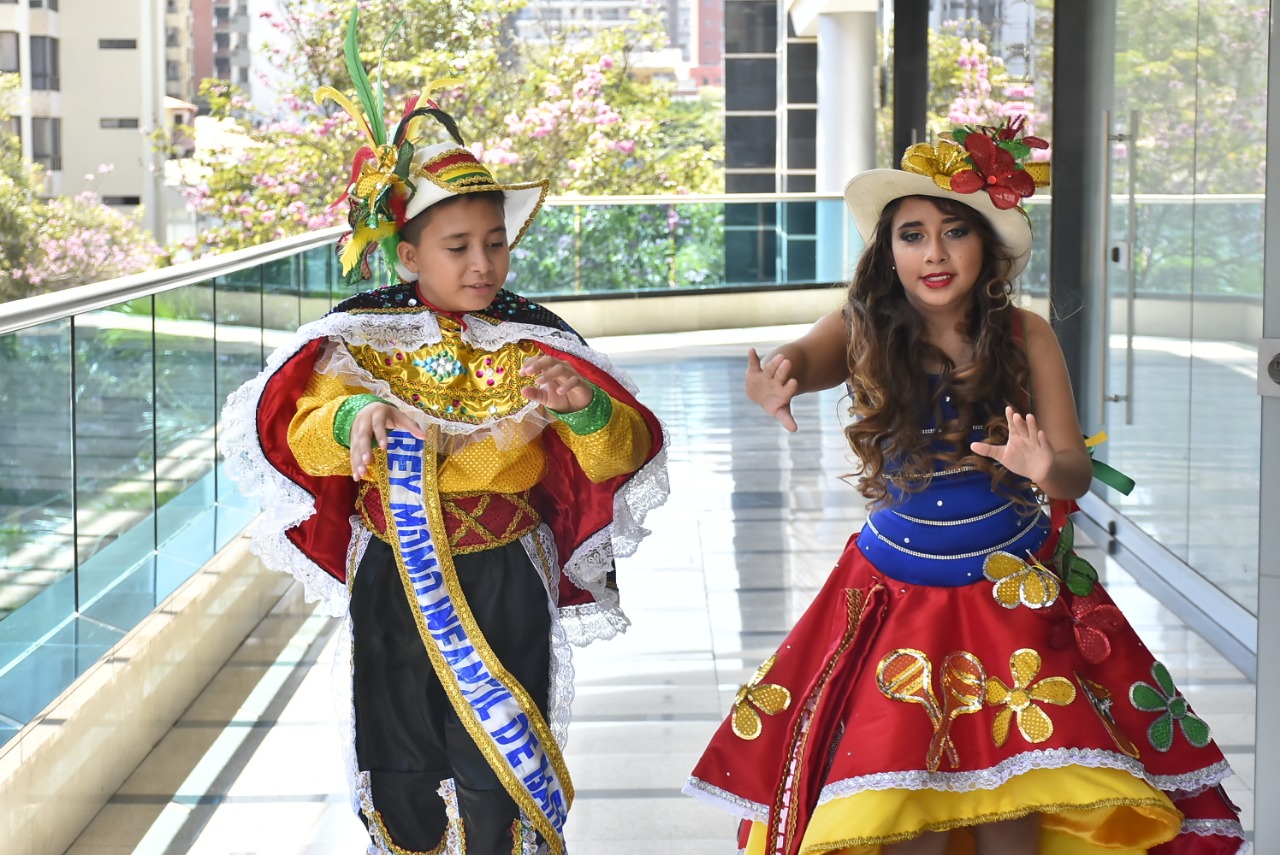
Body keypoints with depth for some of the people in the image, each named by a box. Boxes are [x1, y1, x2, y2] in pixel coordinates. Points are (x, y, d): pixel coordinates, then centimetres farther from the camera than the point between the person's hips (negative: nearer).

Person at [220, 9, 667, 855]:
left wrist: (585, 409, -34)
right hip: (393, 584, 1)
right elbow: (291, 428, -14)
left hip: (502, 585, -1)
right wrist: (353, 417, -36)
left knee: (498, 765, 2)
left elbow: (625, 453, -12)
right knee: (397, 763, 16)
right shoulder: (362, 334, -6)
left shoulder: (533, 341, -7)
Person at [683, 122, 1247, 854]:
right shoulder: (867, 333, -10)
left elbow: (1078, 470, -12)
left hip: (1011, 591, 0)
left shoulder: (1025, 338, -8)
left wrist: (1049, 469, -37)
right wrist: (778, 376, -57)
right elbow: (807, 357, -32)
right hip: (898, 592, 0)